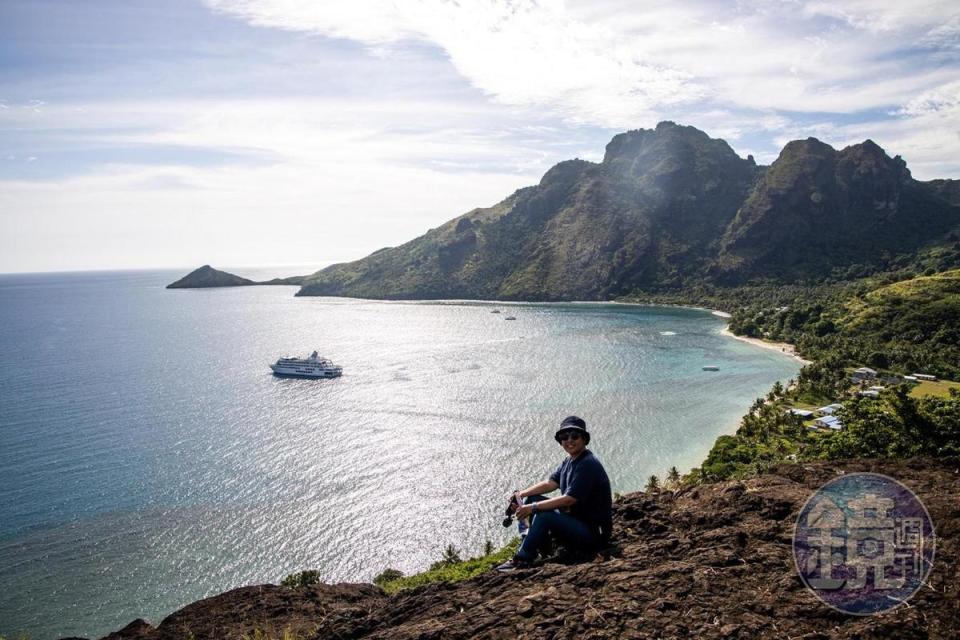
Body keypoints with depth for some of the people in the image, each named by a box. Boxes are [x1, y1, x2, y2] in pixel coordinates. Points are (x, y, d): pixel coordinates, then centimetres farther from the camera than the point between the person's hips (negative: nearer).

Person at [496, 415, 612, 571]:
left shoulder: (588, 465, -21)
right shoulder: (569, 462, 11)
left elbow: (569, 499, -26)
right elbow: (549, 483, 8)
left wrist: (533, 507, -23)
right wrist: (522, 494, -7)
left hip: (594, 533, -10)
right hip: (573, 520, 10)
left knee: (544, 516, -28)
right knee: (532, 499, 4)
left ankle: (522, 560, -18)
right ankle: (540, 549, -2)